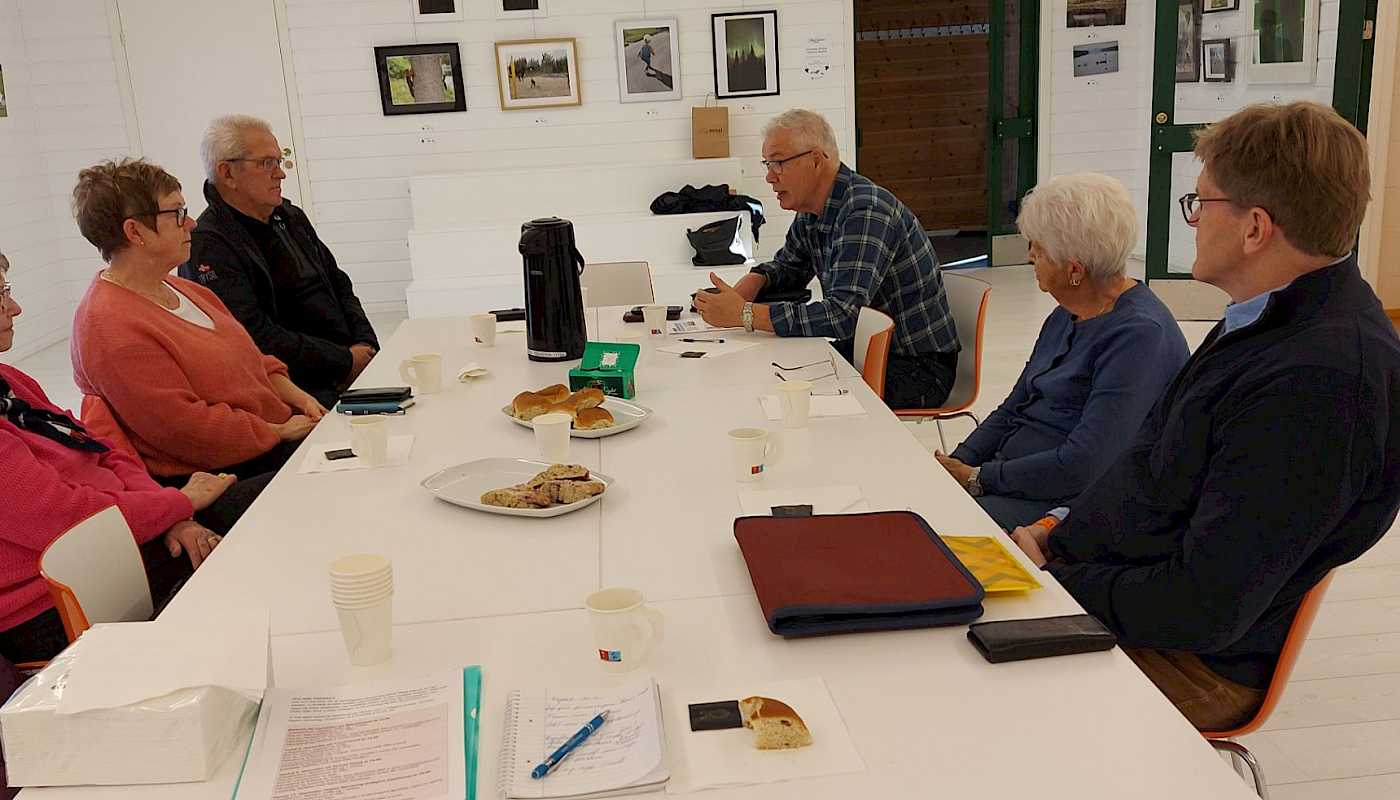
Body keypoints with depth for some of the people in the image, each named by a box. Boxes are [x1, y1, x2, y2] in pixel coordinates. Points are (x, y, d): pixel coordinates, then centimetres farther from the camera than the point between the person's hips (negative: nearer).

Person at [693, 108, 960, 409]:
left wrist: (744, 314, -30)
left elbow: (842, 315, -33)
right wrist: (754, 281, 0)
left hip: (916, 366, -8)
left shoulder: (866, 212, -24)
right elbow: (789, 265, 25)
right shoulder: (811, 211, 5)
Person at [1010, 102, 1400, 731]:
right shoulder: (1268, 319, 5)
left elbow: (1204, 608, -27)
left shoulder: (1322, 382, -27)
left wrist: (1053, 580, -16)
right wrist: (1062, 534, 3)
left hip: (1184, 660, -9)